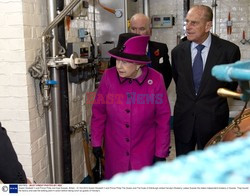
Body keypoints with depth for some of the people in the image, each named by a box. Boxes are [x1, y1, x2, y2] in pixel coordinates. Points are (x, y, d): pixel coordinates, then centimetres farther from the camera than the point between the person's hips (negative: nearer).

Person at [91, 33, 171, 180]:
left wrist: (161, 153, -3)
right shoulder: (109, 76, -11)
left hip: (145, 152, -1)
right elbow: (98, 112, -1)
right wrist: (96, 143, 5)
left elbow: (163, 119, -7)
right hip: (114, 150, 2)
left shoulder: (155, 80, -14)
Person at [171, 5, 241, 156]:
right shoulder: (178, 51, 0)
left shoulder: (229, 50, -9)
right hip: (183, 118, 3)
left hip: (213, 120, -2)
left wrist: (214, 102, 11)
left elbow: (232, 83, 5)